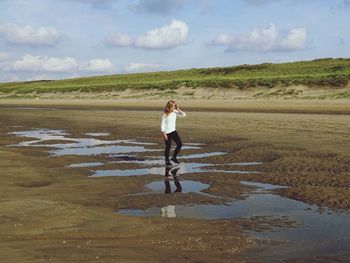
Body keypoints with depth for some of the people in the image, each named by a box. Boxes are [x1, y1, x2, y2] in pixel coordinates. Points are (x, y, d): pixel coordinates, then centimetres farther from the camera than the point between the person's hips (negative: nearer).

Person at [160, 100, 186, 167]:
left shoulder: (175, 112, 1)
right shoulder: (165, 114, -14)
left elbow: (184, 115, -2)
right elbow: (162, 124, -12)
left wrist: (178, 109, -10)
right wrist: (164, 134, -16)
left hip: (173, 131, 6)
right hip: (167, 133, -5)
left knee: (180, 144, -2)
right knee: (168, 147, 2)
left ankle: (174, 157, 15)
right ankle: (167, 161, 19)